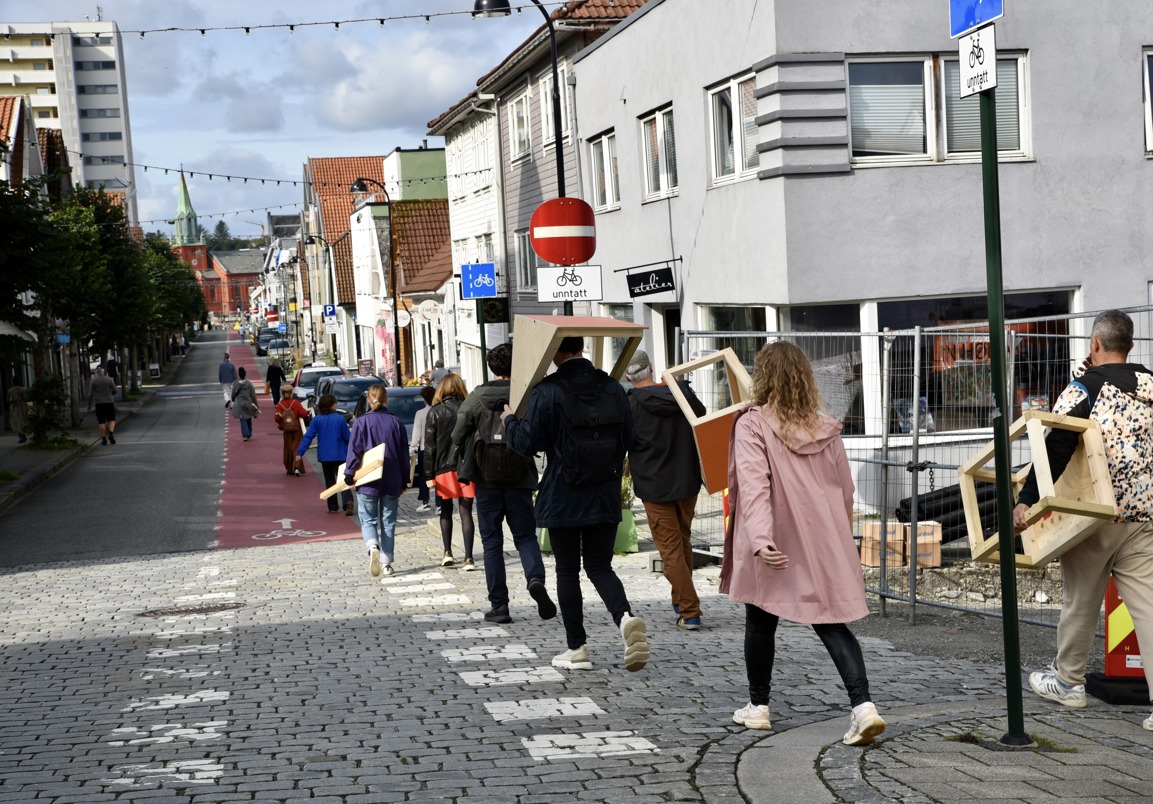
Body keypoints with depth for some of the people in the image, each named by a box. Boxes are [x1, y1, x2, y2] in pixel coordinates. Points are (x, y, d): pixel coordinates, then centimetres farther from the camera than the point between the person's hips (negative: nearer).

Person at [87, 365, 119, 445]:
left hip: (99, 403, 0)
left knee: (101, 422, 7)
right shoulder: (109, 379, -5)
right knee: (111, 419, 9)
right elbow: (115, 390, -3)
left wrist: (89, 404, 5)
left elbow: (90, 394, -5)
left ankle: (104, 438, 6)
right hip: (109, 402, 0)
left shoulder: (94, 381, -5)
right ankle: (111, 433, -14)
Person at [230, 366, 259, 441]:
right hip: (249, 404, 2)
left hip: (240, 405, -2)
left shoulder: (236, 384, -8)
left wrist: (233, 401, 22)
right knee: (248, 420, 18)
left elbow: (233, 394, 0)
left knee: (243, 420, 1)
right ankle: (249, 434, 29)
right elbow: (253, 395, -3)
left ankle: (245, 435, -12)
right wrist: (256, 405, 4)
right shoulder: (249, 383, -6)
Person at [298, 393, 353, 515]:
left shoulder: (317, 420, -4)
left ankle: (333, 507, 13)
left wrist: (300, 452, -6)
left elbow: (308, 436, -7)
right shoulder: (340, 419, -8)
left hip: (324, 456, 2)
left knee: (329, 481, 13)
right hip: (340, 455, -1)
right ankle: (348, 501, -21)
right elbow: (347, 437, -2)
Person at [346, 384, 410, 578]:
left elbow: (353, 451, -9)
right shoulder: (396, 423, 1)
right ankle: (387, 562, 9)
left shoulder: (361, 423, -7)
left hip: (367, 482, -2)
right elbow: (404, 454, 6)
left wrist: (349, 474, 1)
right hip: (392, 482, 2)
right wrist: (404, 481, 14)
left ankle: (373, 547, -24)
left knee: (368, 520, 5)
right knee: (388, 522, 11)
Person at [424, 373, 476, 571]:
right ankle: (468, 558, -4)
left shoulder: (434, 412, -2)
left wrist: (429, 474, 0)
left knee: (446, 510, 17)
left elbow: (429, 446, -3)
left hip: (444, 469, 0)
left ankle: (447, 552, 12)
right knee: (466, 512, 2)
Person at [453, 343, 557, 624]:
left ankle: (499, 605, 5)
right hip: (519, 477, 0)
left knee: (492, 542, 7)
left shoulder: (476, 397, -5)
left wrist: (471, 462, 15)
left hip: (486, 479, 0)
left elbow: (458, 436, -2)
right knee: (525, 535, 12)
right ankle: (535, 579, -15)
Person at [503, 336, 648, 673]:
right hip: (605, 494, 4)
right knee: (600, 566, 11)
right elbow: (628, 439, 7)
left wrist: (510, 421, 9)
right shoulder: (612, 387, 3)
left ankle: (577, 648, 11)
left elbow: (527, 443, -11)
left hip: (563, 496, -4)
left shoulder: (545, 392, -12)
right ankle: (625, 617, -16)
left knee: (567, 571, 8)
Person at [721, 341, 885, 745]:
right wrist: (841, 537, 23)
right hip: (825, 545, 3)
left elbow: (754, 484, -22)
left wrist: (759, 538, -31)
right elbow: (845, 490, 11)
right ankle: (863, 704, -12)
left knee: (761, 622, 15)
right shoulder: (826, 428, 5)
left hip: (774, 548, -3)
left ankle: (758, 707, 27)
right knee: (832, 623, 5)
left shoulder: (752, 425, -9)